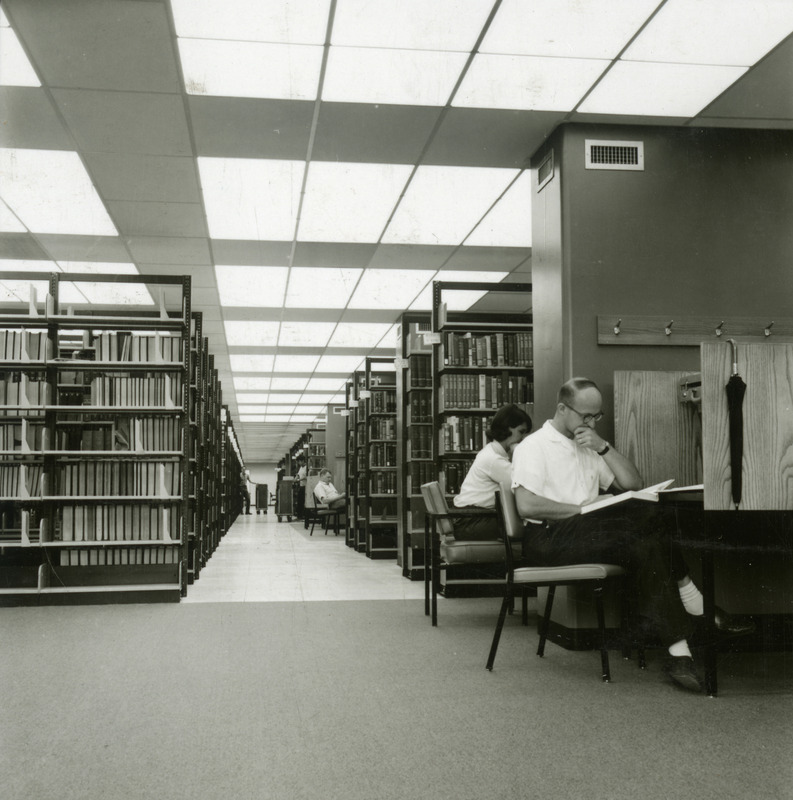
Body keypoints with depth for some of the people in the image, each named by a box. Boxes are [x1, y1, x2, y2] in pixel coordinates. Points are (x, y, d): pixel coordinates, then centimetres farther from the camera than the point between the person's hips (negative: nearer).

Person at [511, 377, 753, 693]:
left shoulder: (589, 449, 23)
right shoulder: (533, 447, 0)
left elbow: (633, 483, 15)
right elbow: (527, 506, -14)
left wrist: (603, 447, 3)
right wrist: (581, 509, -13)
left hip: (589, 531, 8)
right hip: (551, 538, -7)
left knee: (646, 546, -23)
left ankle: (678, 652, -20)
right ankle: (690, 596, -18)